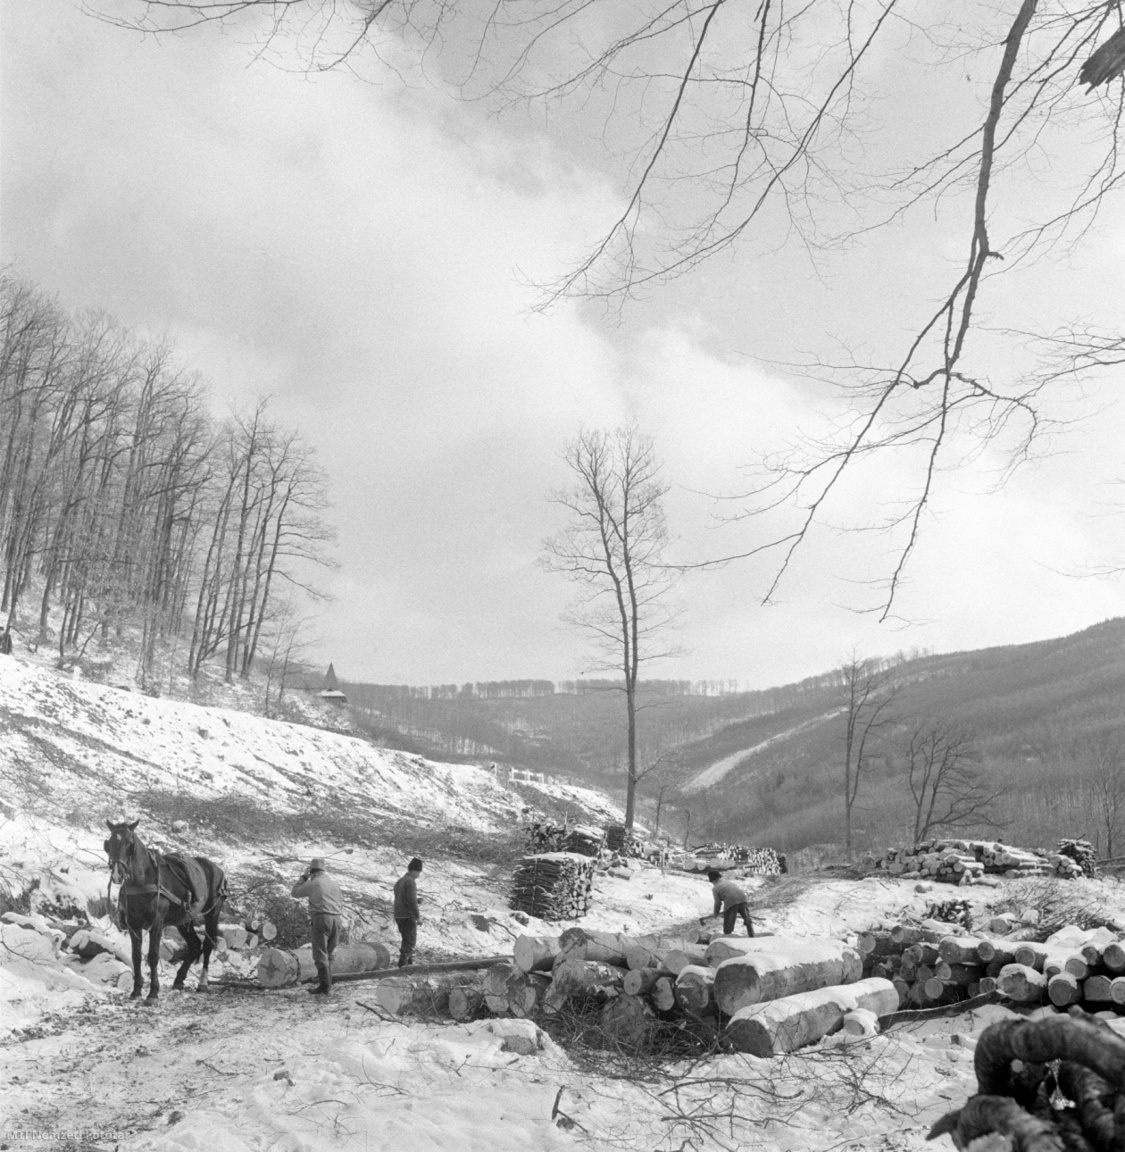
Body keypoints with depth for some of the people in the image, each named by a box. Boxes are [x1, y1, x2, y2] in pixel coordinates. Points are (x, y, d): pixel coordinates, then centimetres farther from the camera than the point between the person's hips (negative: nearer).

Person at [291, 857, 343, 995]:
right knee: (328, 953, 15)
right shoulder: (334, 883, 17)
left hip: (321, 918, -6)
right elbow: (340, 903, 18)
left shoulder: (313, 883, 0)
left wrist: (303, 876, 20)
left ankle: (324, 986, -8)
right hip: (336, 919, 6)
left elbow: (295, 892, 14)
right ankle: (327, 984, 15)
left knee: (320, 954, -3)